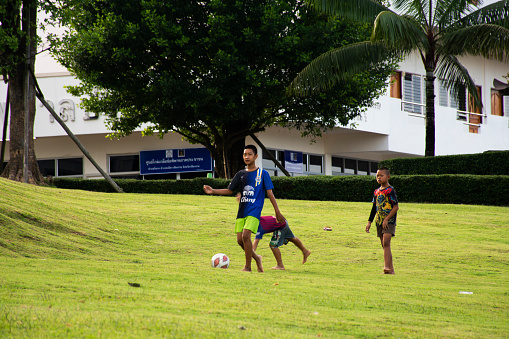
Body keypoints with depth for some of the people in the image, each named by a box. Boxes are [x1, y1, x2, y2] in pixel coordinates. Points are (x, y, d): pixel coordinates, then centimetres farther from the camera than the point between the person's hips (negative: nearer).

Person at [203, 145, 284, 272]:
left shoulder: (262, 174, 1)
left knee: (246, 235, -21)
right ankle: (256, 258, 25)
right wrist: (213, 191, 2)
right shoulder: (240, 174, 12)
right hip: (242, 211, 5)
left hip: (254, 210, -5)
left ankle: (248, 267, -10)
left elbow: (270, 193, 1)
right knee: (240, 240, -1)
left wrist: (277, 212, -1)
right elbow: (229, 190, 16)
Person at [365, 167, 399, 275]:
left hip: (389, 222, -7)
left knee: (386, 242, -20)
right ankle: (391, 269, 10)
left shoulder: (390, 190, -8)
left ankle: (387, 267, -28)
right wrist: (369, 222, 18)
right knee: (384, 245, 6)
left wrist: (386, 219, -17)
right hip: (379, 222, 7)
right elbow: (374, 208, 22)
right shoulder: (376, 192, 14)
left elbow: (396, 207, -12)